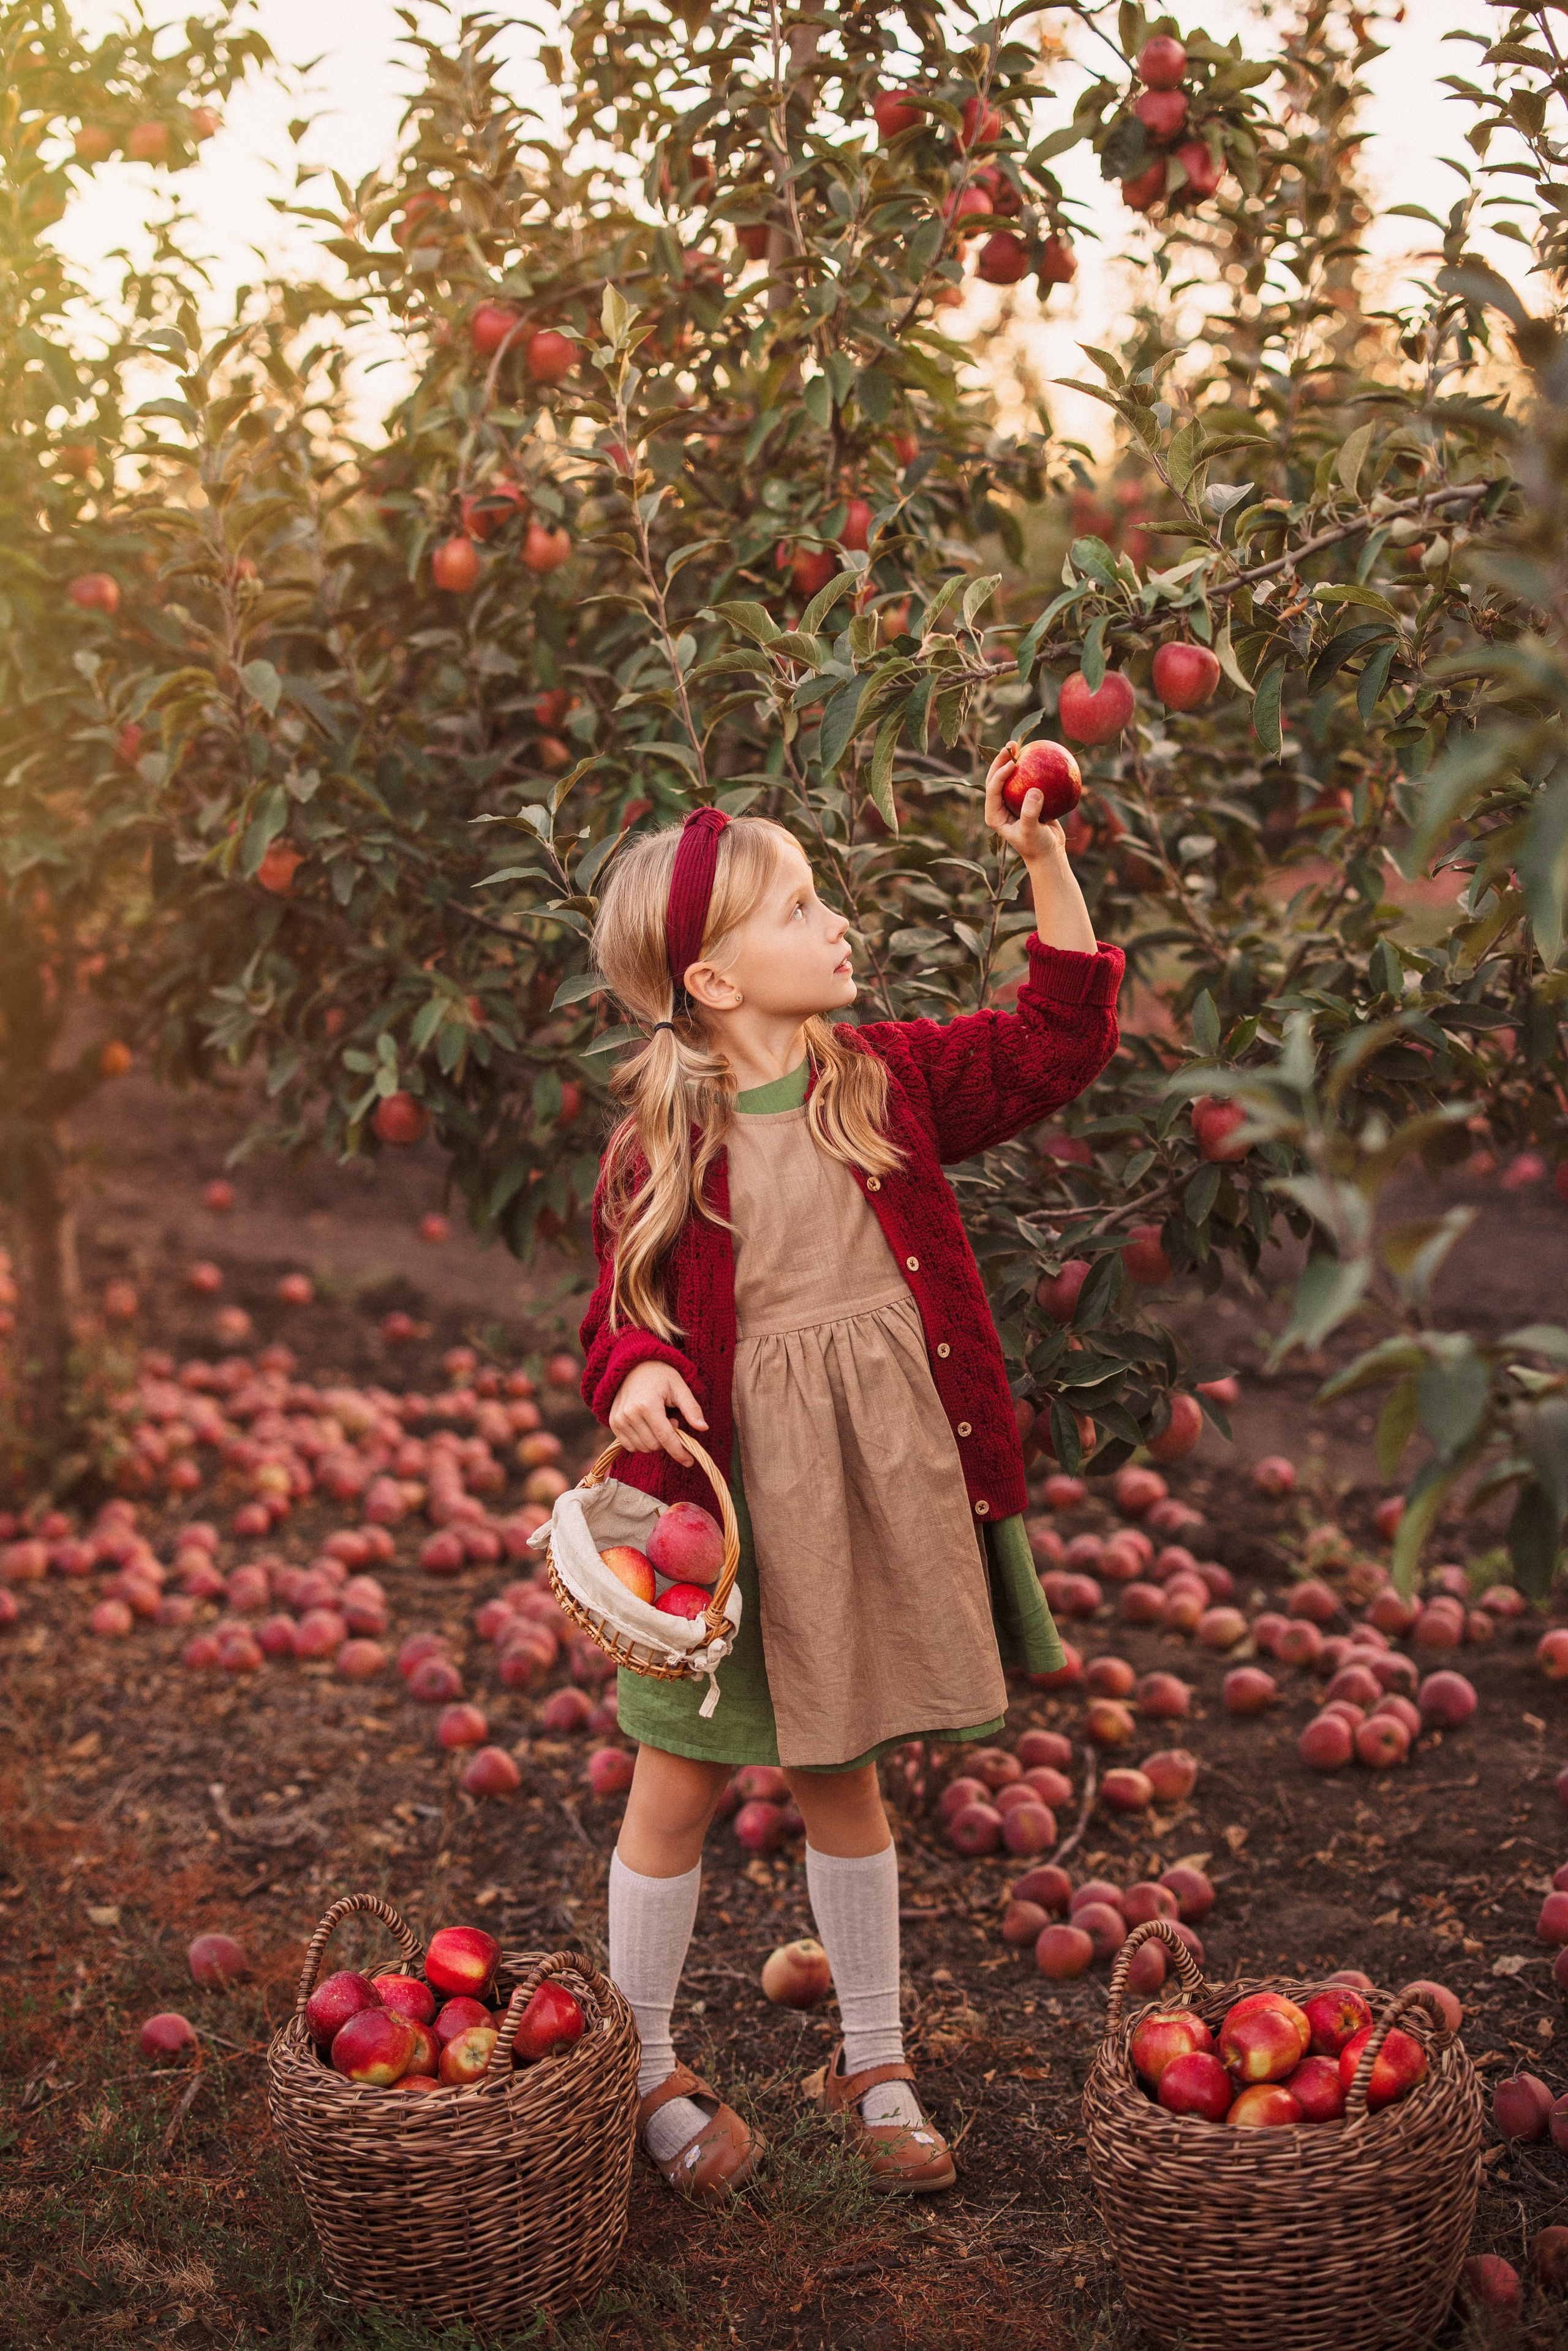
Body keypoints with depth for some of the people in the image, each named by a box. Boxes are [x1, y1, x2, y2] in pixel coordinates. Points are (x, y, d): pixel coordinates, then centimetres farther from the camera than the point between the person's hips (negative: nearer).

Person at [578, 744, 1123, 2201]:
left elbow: (1059, 1042, -1)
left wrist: (1043, 864, -10)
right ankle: (647, 2073, 29)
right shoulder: (655, 1146, -8)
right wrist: (633, 1374, -23)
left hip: (885, 1482, 3)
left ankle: (871, 2066, 34)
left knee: (842, 1782, 18)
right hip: (729, 1491, -3)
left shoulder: (886, 1081, 1)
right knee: (679, 1790, 9)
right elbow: (621, 1312, 0)